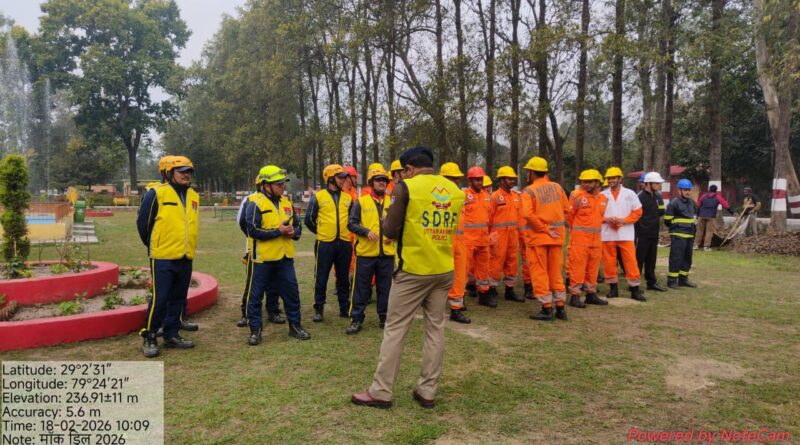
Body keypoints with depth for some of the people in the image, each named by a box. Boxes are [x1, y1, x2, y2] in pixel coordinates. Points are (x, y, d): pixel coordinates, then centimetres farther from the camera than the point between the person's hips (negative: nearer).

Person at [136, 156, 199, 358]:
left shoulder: (194, 196, 10)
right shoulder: (157, 193, -8)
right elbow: (143, 223, -2)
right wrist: (153, 246, 8)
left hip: (186, 258, 6)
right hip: (163, 257, -6)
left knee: (178, 299, 12)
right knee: (159, 299, -5)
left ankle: (171, 335, 23)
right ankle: (149, 338, 9)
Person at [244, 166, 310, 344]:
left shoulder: (286, 202, 9)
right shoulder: (256, 204, -11)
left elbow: (298, 226, 14)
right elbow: (253, 231, -19)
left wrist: (293, 232, -10)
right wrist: (278, 231, -20)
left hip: (284, 257, 5)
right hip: (262, 258, -5)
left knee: (291, 292, 9)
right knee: (255, 295, 4)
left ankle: (295, 326, 23)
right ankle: (255, 330, 17)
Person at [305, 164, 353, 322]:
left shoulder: (348, 198, 8)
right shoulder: (318, 196, -2)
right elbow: (309, 219, 2)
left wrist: (346, 232, 13)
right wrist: (321, 232, 9)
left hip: (344, 243, 3)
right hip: (325, 244, -3)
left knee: (344, 278, 11)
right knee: (321, 278, 3)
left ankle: (345, 308, 22)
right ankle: (319, 310, 14)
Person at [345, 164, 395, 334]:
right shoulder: (361, 202, 0)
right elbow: (351, 223, -3)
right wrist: (366, 231, -18)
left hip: (387, 253, 3)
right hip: (366, 252, -2)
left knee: (385, 288, 10)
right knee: (361, 288, 3)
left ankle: (384, 318, 23)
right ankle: (356, 319, 12)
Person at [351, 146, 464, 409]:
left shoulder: (406, 187, -10)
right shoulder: (455, 190, 7)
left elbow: (390, 231, -9)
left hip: (413, 270, -5)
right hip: (445, 270, 5)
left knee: (395, 329, 4)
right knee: (435, 329, 11)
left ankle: (381, 392, 12)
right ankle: (427, 392, 18)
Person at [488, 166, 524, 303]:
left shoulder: (516, 196, 11)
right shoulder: (495, 196, -8)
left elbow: (518, 215, 13)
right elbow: (488, 217, -8)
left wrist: (519, 232, 9)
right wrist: (489, 235, -9)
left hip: (513, 234, 7)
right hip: (499, 234, -6)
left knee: (512, 262, 11)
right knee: (497, 262, -3)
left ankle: (509, 290, 21)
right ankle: (492, 290, 8)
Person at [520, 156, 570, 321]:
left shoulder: (529, 191, -11)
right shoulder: (557, 187, 5)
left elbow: (528, 215, -23)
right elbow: (566, 208, 7)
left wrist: (544, 229, -15)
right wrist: (556, 224, 13)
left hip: (539, 237, -5)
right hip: (557, 236, 5)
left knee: (540, 273, 5)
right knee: (556, 272, 14)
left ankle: (547, 309, 6)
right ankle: (560, 308, 18)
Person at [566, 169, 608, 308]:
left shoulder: (603, 199, 8)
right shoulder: (577, 196, -10)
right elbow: (569, 216, -3)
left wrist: (595, 230, 15)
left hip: (596, 239, 6)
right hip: (579, 238, -6)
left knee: (593, 268, 13)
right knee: (577, 267, -4)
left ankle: (591, 294, 24)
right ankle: (575, 296, 2)